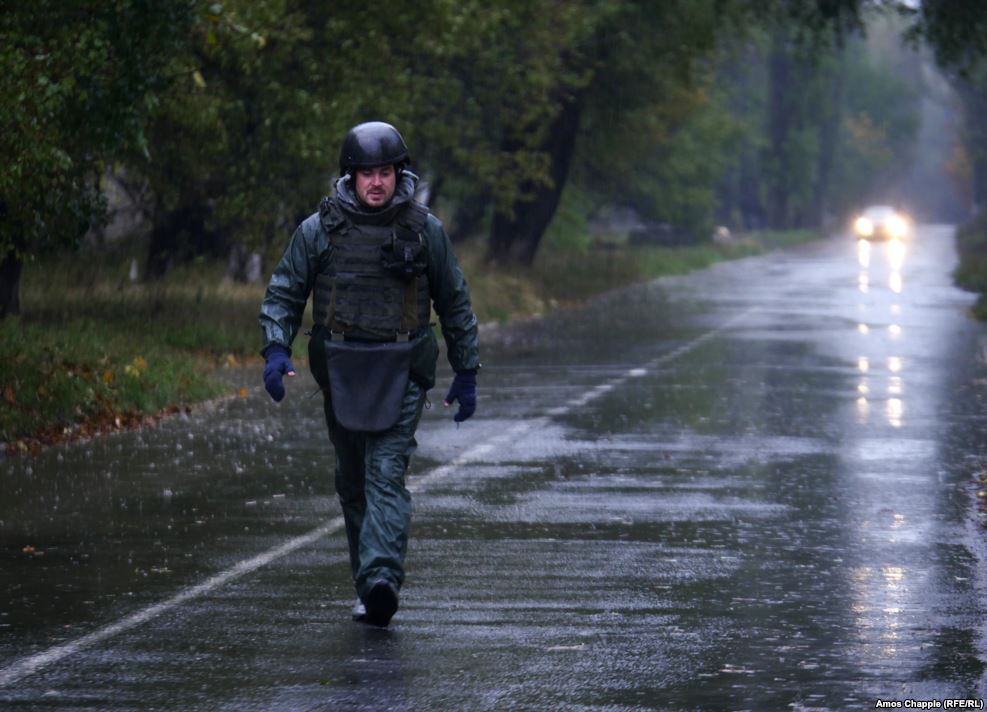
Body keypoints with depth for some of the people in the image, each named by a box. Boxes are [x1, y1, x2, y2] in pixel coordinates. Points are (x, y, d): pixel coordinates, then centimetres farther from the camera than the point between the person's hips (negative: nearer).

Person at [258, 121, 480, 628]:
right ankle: (370, 586, 22)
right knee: (352, 480, 10)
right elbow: (284, 292, 4)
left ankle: (381, 581, -28)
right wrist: (275, 348, -12)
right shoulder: (320, 230, 1)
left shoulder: (424, 230, 2)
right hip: (342, 371, 2)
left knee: (386, 474, -16)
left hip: (401, 374, -2)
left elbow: (455, 303, 10)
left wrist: (467, 373, 10)